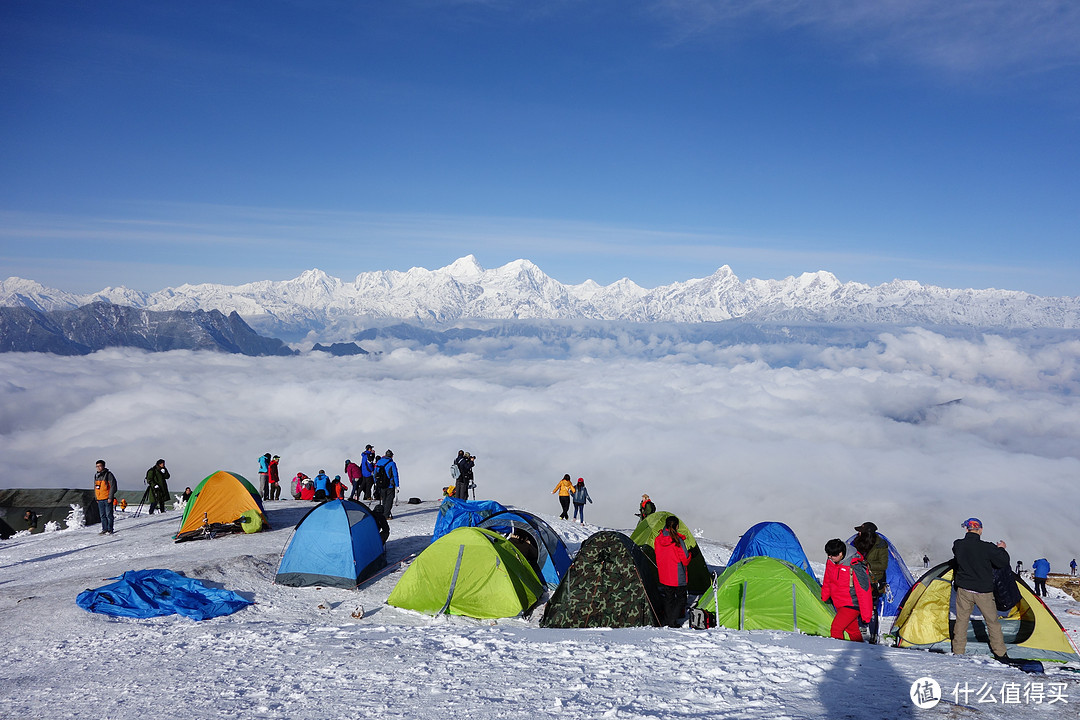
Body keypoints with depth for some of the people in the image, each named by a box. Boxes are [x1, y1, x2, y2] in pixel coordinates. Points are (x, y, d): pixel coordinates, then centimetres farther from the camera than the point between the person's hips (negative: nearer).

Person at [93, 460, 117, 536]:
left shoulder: (108, 474, -8)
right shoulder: (96, 475, 13)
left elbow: (113, 486, -10)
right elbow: (95, 487, 22)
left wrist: (110, 497, -14)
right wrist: (96, 497, 17)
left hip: (107, 499, -6)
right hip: (100, 499, 7)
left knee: (109, 514, -4)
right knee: (102, 515, 9)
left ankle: (110, 530, 1)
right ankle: (104, 529, 16)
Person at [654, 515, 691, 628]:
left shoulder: (658, 539, 0)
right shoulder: (678, 540, -19)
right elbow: (685, 559, -12)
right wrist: (689, 555, 8)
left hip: (664, 575, 6)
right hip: (678, 576, -6)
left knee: (668, 597, 18)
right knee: (681, 598, 8)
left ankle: (667, 621, 19)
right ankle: (672, 622, 2)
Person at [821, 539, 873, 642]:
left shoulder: (856, 568, -26)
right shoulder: (830, 562, -4)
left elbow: (864, 592, -20)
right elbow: (827, 582, 16)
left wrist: (866, 614, -16)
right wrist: (823, 598, 26)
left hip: (852, 605, -7)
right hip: (839, 605, 7)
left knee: (836, 628, -17)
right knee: (852, 630, 19)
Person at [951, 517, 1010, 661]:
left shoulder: (958, 545, -7)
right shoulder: (987, 548, -17)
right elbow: (1003, 562, -7)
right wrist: (1001, 549, 11)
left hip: (963, 590, 2)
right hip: (983, 592, -2)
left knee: (961, 620, 12)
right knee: (992, 621, 14)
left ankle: (957, 653, 15)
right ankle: (1001, 654, 22)